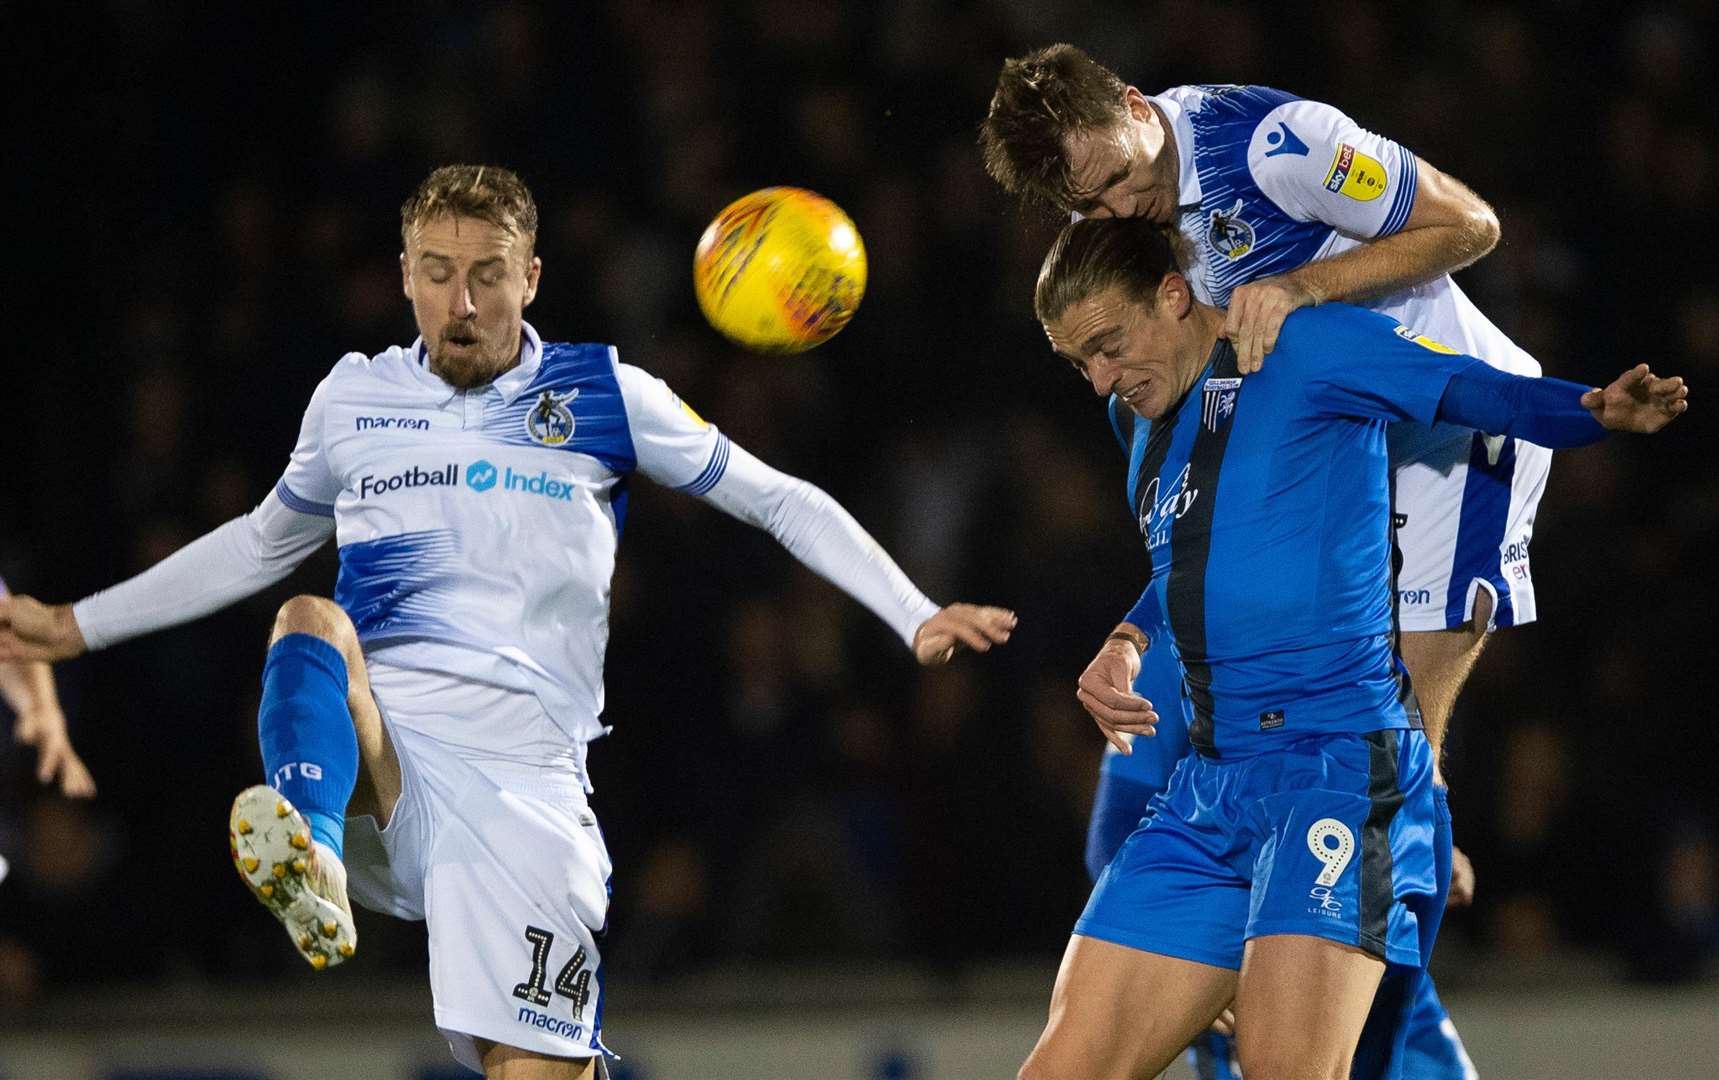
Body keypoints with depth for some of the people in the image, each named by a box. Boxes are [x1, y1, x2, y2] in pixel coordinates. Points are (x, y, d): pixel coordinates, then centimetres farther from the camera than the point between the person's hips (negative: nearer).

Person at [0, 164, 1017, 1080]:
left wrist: (919, 619, 4)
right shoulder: (353, 398, 17)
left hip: (523, 768, -1)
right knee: (310, 623, -33)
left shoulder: (606, 395, 10)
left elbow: (781, 503, 14)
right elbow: (262, 543, 34)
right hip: (370, 744, 1)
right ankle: (312, 861, -59)